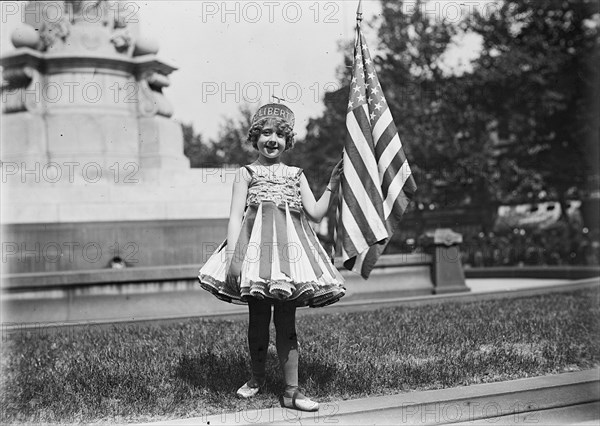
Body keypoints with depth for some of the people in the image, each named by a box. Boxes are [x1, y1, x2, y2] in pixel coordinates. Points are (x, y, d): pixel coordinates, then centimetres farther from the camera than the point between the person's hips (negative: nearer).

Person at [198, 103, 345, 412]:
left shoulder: (296, 175, 16)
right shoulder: (246, 173, 8)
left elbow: (315, 214, 10)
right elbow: (235, 216, 0)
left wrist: (331, 187, -1)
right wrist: (233, 255, -11)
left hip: (288, 247, 2)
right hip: (256, 246, -1)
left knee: (286, 322, 1)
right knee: (258, 319, 5)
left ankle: (292, 391, 3)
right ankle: (256, 378, 26)